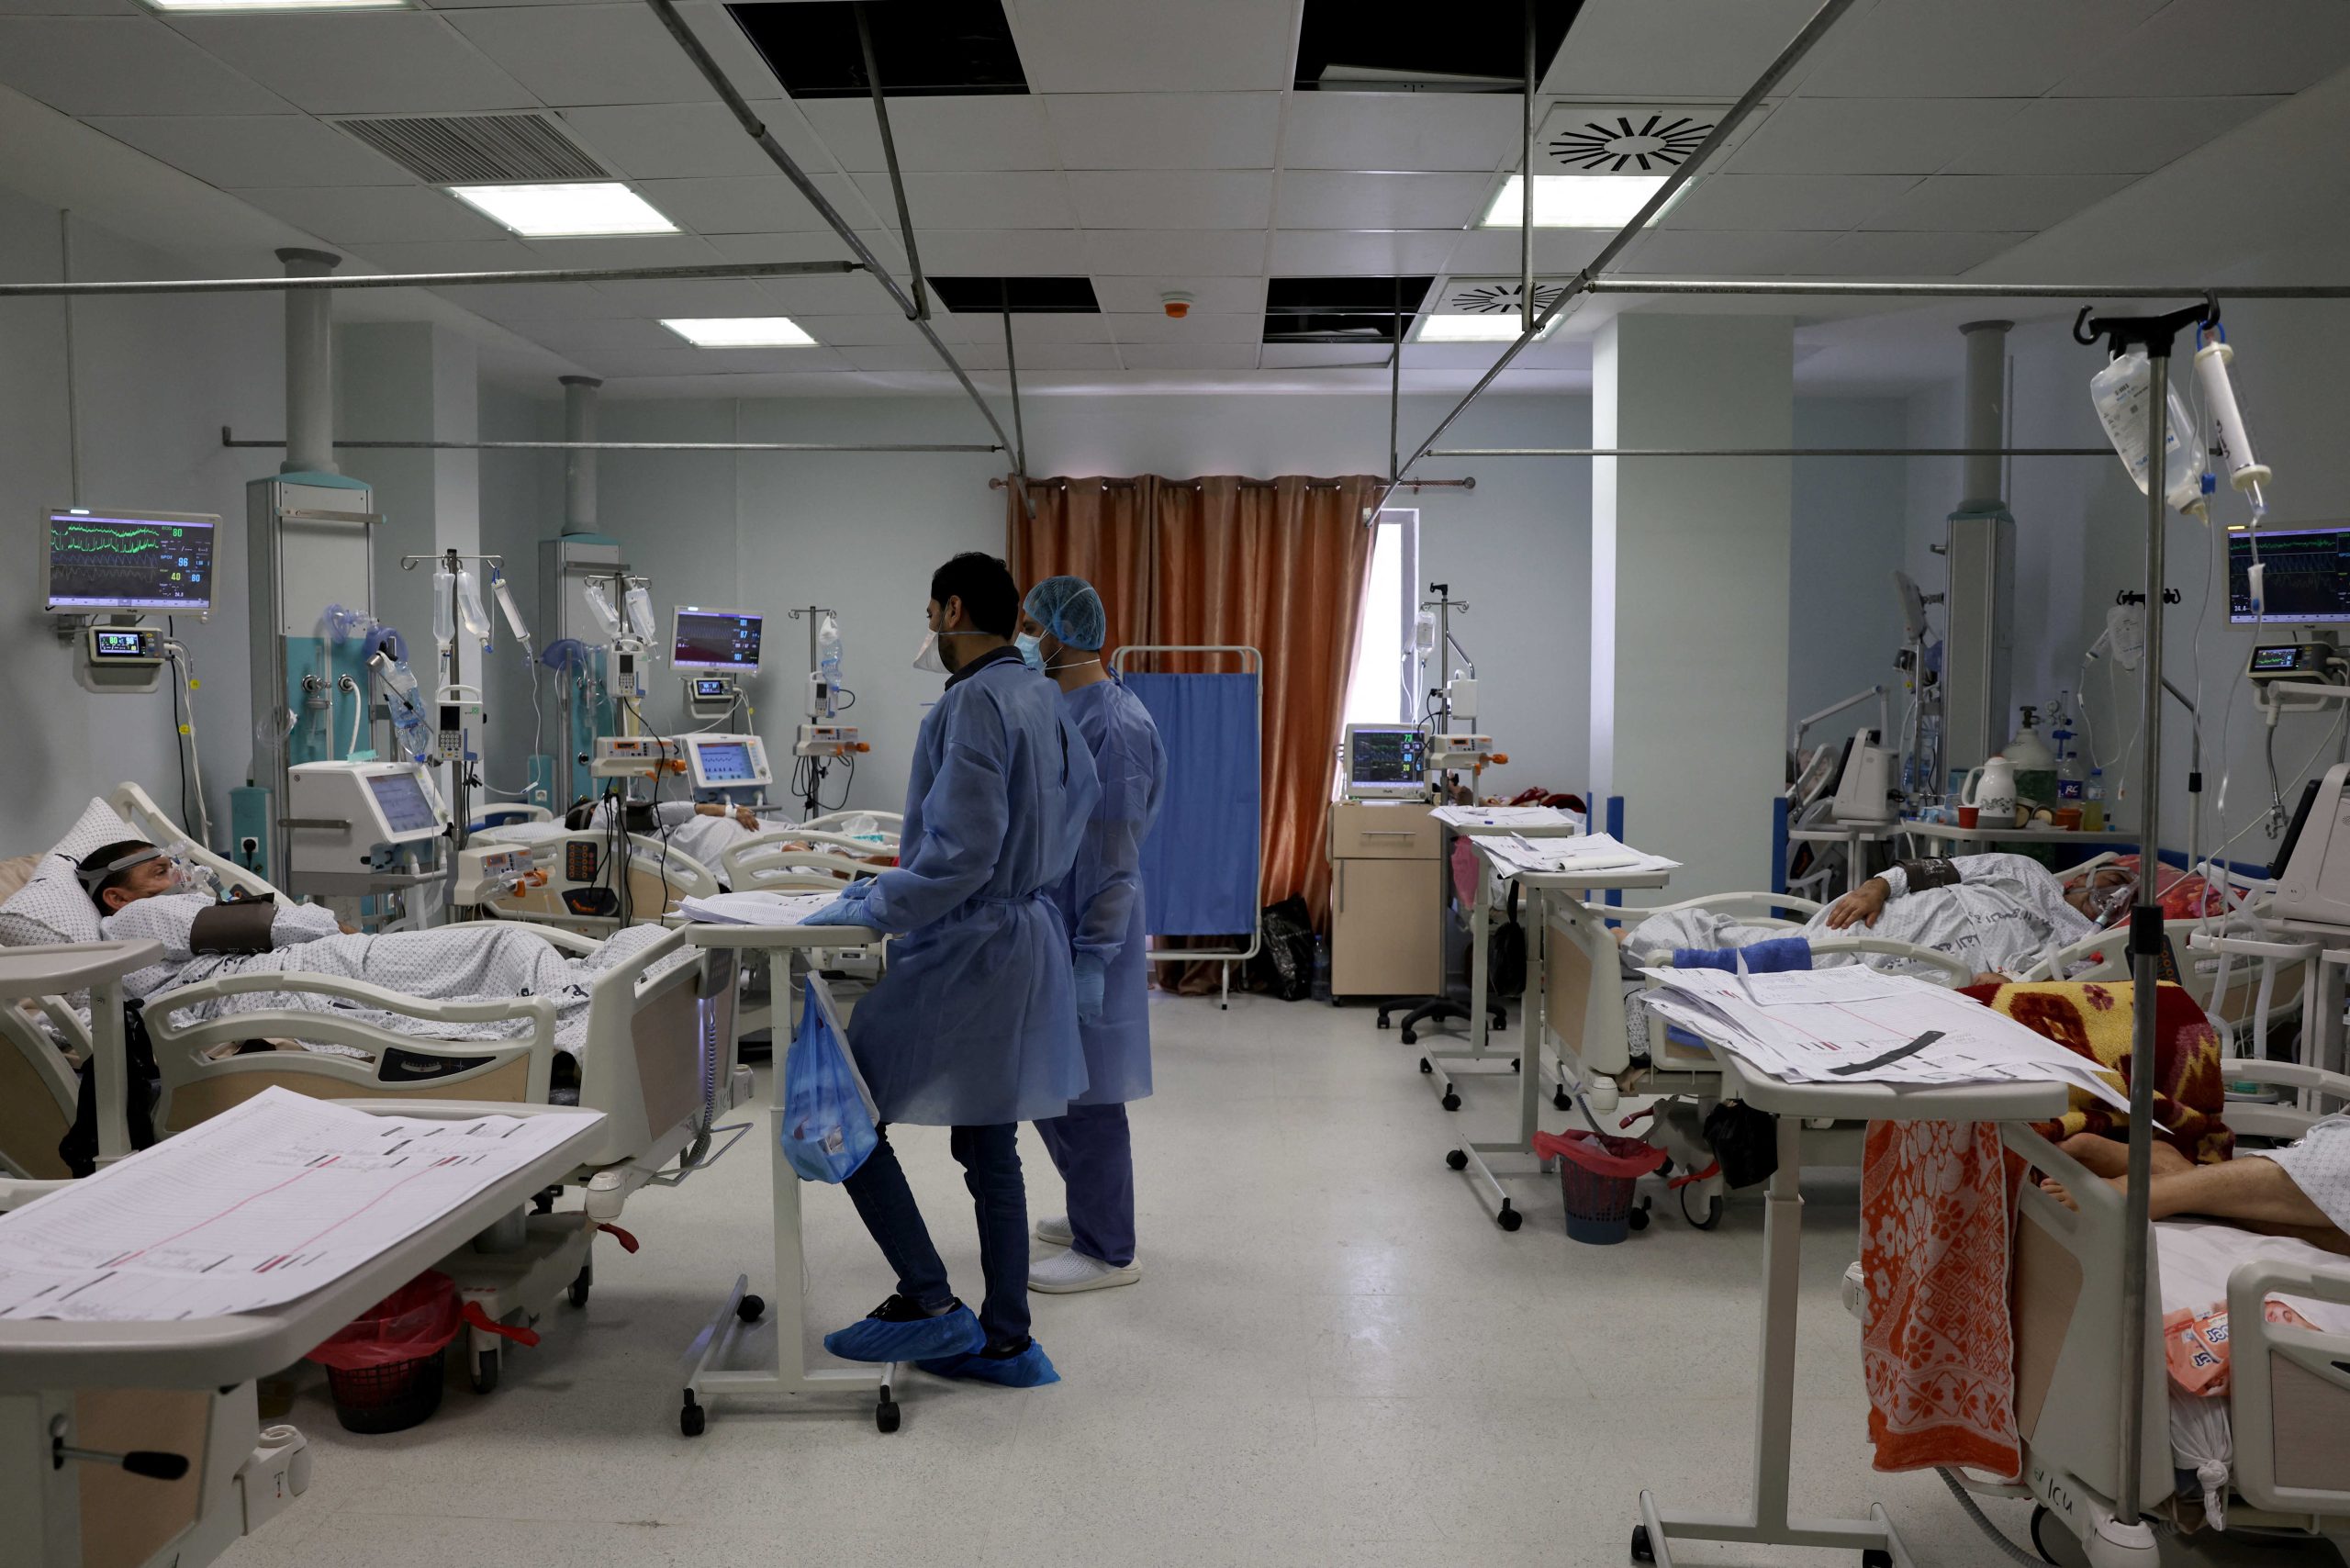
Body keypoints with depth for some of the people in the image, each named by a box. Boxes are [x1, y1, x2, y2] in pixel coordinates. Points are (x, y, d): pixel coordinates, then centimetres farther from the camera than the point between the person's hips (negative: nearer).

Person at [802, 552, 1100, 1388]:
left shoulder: (975, 703, -19)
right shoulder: (1041, 698, 9)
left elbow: (961, 855, -24)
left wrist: (862, 911, -15)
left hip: (968, 950, -9)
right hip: (1025, 935, 9)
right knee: (989, 1152, 15)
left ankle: (929, 1302, 5)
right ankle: (1005, 1341, 22)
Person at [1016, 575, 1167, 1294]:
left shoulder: (1111, 726, -19)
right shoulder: (1059, 709, 10)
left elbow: (1114, 856, -21)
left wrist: (1092, 959, -21)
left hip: (1082, 939, -9)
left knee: (1083, 1096, 1)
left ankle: (1107, 1251, 14)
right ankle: (1090, 1215, 35)